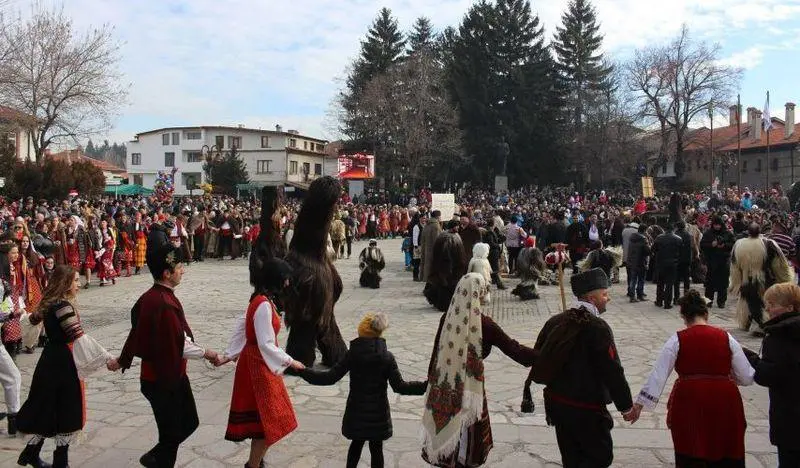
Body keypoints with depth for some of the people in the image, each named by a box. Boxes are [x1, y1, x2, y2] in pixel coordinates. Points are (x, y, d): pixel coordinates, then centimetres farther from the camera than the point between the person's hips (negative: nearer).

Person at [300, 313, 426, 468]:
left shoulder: (352, 354, -10)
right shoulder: (387, 356, -11)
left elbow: (330, 377, -13)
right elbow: (399, 387, -15)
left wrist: (303, 372, -5)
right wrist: (427, 385, -9)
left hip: (356, 411, 1)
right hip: (377, 413, -1)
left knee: (356, 443, 22)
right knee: (376, 449, 12)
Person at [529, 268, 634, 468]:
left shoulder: (555, 322, 3)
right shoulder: (598, 328, -18)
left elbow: (537, 357, 9)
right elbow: (612, 372, -17)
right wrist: (626, 406, -7)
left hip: (556, 402, 7)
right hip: (586, 408, -7)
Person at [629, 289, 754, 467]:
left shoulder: (677, 340, -3)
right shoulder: (726, 338, 1)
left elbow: (658, 375, -5)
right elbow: (747, 378, 4)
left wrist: (639, 404, -1)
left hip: (689, 402, -1)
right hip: (723, 405, 1)